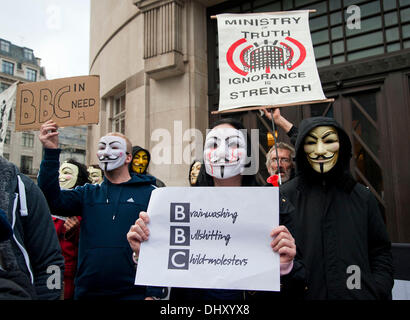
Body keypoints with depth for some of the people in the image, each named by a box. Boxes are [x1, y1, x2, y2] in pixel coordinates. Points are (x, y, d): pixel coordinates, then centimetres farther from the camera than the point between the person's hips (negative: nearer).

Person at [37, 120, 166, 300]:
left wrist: (153, 293, -11)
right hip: (87, 291, 4)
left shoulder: (149, 193, -3)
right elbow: (53, 200, -7)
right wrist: (51, 152, -15)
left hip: (133, 293, -3)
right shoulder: (88, 193, 9)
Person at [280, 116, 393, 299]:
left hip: (359, 294, 2)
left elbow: (381, 252, 6)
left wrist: (378, 290, -8)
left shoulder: (362, 197, 0)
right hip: (307, 294, -2)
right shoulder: (284, 197, -10)